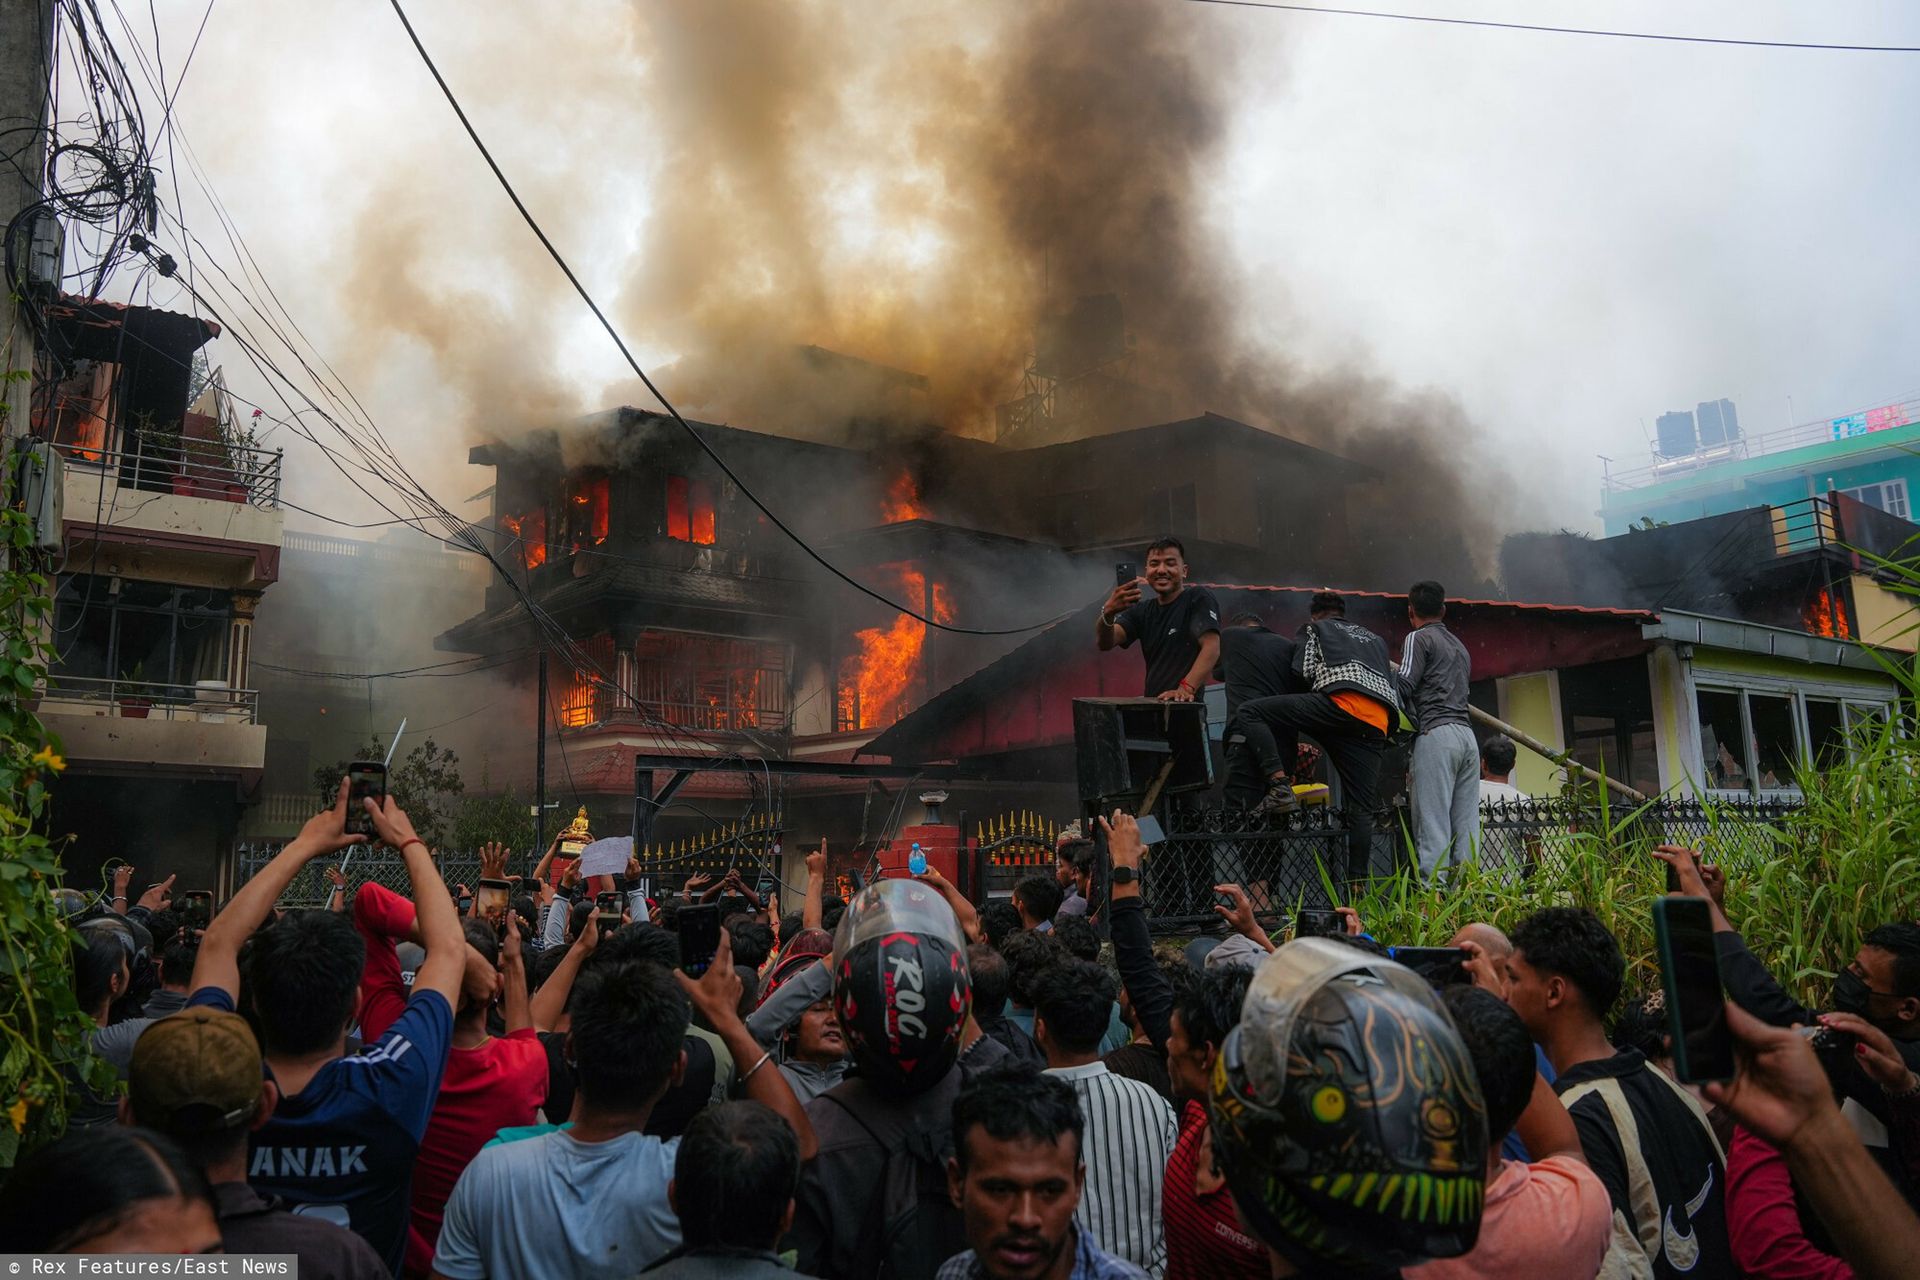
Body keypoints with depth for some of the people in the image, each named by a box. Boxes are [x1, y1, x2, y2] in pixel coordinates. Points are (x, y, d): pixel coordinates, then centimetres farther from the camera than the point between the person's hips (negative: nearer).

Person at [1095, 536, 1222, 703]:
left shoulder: (1199, 599, 2)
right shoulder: (1143, 611, 17)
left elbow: (1211, 647, -12)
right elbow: (1105, 642, 2)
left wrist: (1187, 687, -26)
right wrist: (1108, 612, -18)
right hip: (1150, 707, 6)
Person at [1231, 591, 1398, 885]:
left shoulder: (1315, 629, 24)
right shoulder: (1376, 640, 40)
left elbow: (1305, 672, 11)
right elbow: (1392, 683, 34)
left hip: (1342, 704, -6)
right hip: (1377, 726, 6)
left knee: (1249, 712, -3)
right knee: (1360, 808, 7)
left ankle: (1280, 785, -18)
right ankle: (1357, 883, 1)